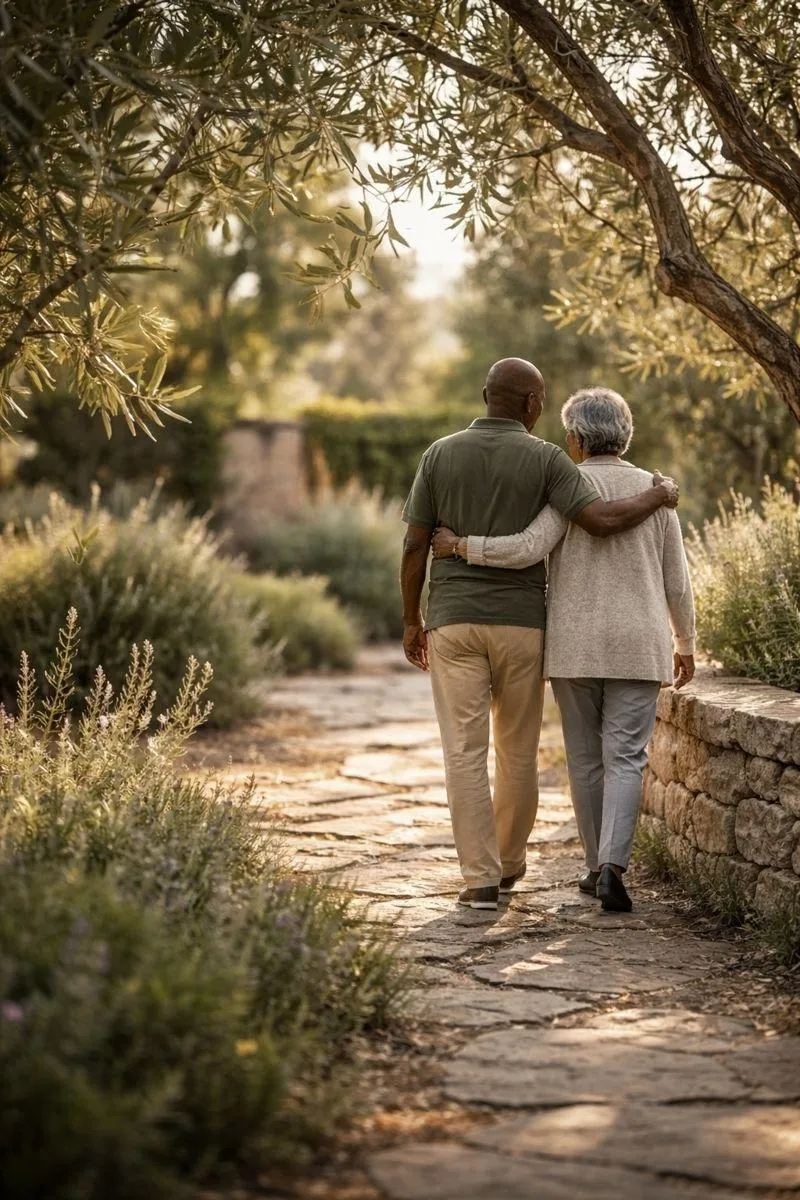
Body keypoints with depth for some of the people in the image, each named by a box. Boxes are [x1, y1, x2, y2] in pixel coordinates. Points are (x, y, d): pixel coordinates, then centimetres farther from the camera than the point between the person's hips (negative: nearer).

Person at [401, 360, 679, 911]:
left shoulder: (440, 454, 2)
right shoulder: (546, 458, -5)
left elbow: (415, 545, 1)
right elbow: (603, 521, -17)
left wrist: (411, 622, 11)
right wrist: (661, 494, 2)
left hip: (454, 622, 0)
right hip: (520, 623, 0)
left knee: (466, 753, 0)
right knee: (518, 750, 17)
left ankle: (482, 878, -6)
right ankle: (508, 860, 30)